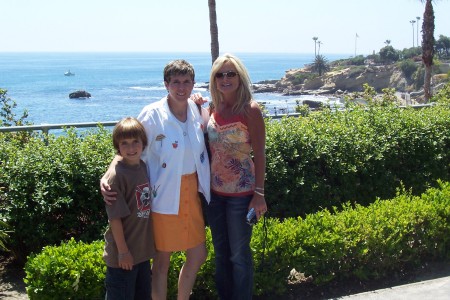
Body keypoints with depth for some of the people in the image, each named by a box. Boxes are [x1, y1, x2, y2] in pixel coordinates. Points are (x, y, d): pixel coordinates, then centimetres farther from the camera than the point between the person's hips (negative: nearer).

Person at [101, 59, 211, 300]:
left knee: (198, 255, 15)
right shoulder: (152, 114, -15)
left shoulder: (195, 109, 2)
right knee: (162, 260, 6)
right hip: (164, 196, -6)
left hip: (191, 192, 6)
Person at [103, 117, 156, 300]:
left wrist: (148, 243, 12)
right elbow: (115, 217, -18)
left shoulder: (143, 167, 2)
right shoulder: (117, 176, -19)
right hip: (123, 253, -7)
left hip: (142, 249, 7)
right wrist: (122, 250, -16)